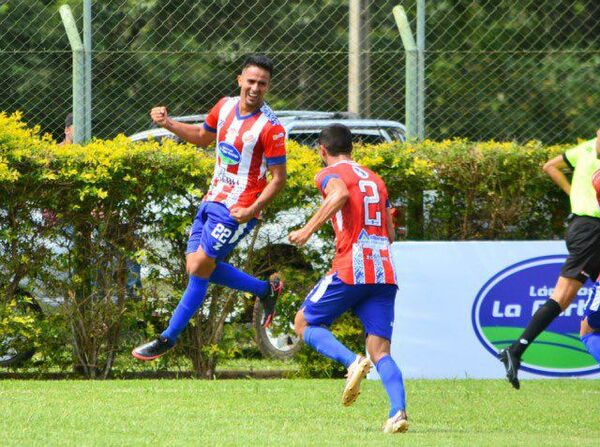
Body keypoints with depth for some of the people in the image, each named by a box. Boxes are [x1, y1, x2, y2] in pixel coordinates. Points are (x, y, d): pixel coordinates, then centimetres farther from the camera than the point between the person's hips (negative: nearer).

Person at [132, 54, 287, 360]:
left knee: (199, 268, -8)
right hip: (212, 200, 8)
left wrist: (252, 209, -25)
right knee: (196, 267, 8)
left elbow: (278, 177, -13)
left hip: (236, 211, -8)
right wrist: (168, 124, 10)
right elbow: (203, 136, 24)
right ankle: (266, 289, 25)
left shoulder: (270, 127, -16)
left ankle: (169, 338, 3)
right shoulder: (225, 106, 5)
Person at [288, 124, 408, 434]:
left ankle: (352, 362, -14)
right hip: (384, 273, 6)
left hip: (351, 270, -6)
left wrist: (309, 229, -19)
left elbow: (340, 194, -22)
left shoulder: (331, 174, 3)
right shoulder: (375, 179, 23)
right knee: (380, 351, 2)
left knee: (304, 323, 13)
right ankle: (398, 411, -23)